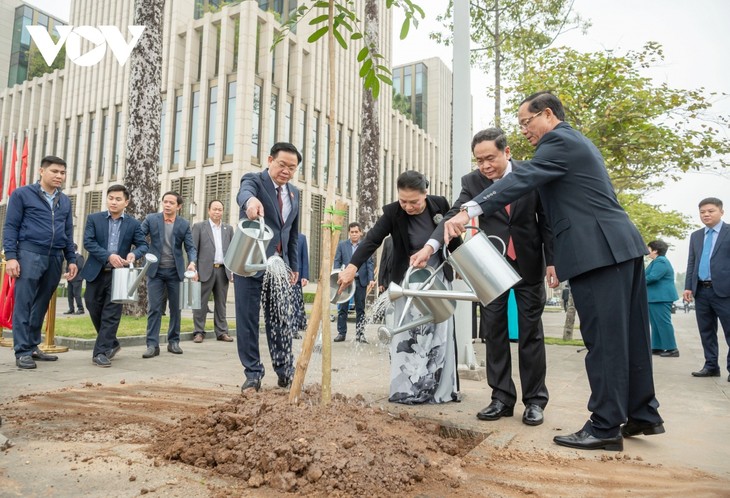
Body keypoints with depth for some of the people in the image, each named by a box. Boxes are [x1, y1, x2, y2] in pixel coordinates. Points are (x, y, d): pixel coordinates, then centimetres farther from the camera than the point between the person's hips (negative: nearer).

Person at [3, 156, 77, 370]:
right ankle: (22, 351, 0)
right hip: (30, 254, -5)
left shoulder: (65, 201, 16)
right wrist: (11, 256, -10)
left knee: (41, 305, 10)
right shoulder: (22, 194, 1)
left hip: (55, 258, 5)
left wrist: (71, 259, 12)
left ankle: (33, 346, 19)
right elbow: (10, 227, -2)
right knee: (24, 304, -4)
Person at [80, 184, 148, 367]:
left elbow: (143, 245, 2)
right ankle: (111, 343, 30)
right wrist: (108, 256, -21)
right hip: (96, 272, 1)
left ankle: (101, 352, 1)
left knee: (111, 314, -4)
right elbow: (88, 242, -8)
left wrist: (134, 254, -21)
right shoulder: (94, 219, 3)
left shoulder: (133, 224, 4)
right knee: (95, 310, 11)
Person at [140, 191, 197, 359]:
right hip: (155, 271, -1)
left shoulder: (184, 224, 1)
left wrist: (192, 263, -20)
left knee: (175, 308, 7)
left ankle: (174, 342, 19)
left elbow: (190, 247, -1)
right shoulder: (151, 219, 0)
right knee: (154, 308, -2)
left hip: (176, 271, 1)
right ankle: (152, 344, 1)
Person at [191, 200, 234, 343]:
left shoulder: (229, 228, 14)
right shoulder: (199, 227, 4)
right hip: (205, 270, -3)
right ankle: (199, 332, 9)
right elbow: (193, 250, -1)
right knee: (201, 303, 1)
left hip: (223, 271, 3)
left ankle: (222, 332, 15)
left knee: (221, 303, 8)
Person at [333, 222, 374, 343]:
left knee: (360, 309, 6)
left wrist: (371, 279, -9)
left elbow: (369, 263, 2)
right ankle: (341, 333, 11)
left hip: (361, 281, 0)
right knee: (343, 308, 3)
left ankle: (360, 333, 13)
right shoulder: (342, 245, 7)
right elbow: (337, 262, 5)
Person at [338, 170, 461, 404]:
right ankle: (408, 389, 8)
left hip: (438, 279, 2)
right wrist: (352, 267, -38)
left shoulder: (440, 204, -10)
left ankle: (441, 387, 19)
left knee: (440, 334, 8)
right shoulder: (392, 212, -15)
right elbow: (372, 240, -26)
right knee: (407, 335, 0)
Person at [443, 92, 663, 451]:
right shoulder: (576, 142, 24)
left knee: (603, 339, -5)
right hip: (622, 246, 10)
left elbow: (521, 179, -22)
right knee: (629, 335, 14)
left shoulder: (560, 141, -7)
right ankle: (643, 414, 25)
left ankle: (605, 427, 3)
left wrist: (469, 211, -29)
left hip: (599, 250, -10)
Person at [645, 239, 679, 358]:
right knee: (656, 324, 12)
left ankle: (672, 349, -4)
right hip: (656, 297, 11)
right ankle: (657, 347, 16)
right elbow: (652, 277, 23)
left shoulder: (661, 261, -15)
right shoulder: (657, 261, 20)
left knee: (663, 322, -7)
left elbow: (652, 277, -22)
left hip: (660, 297, -11)